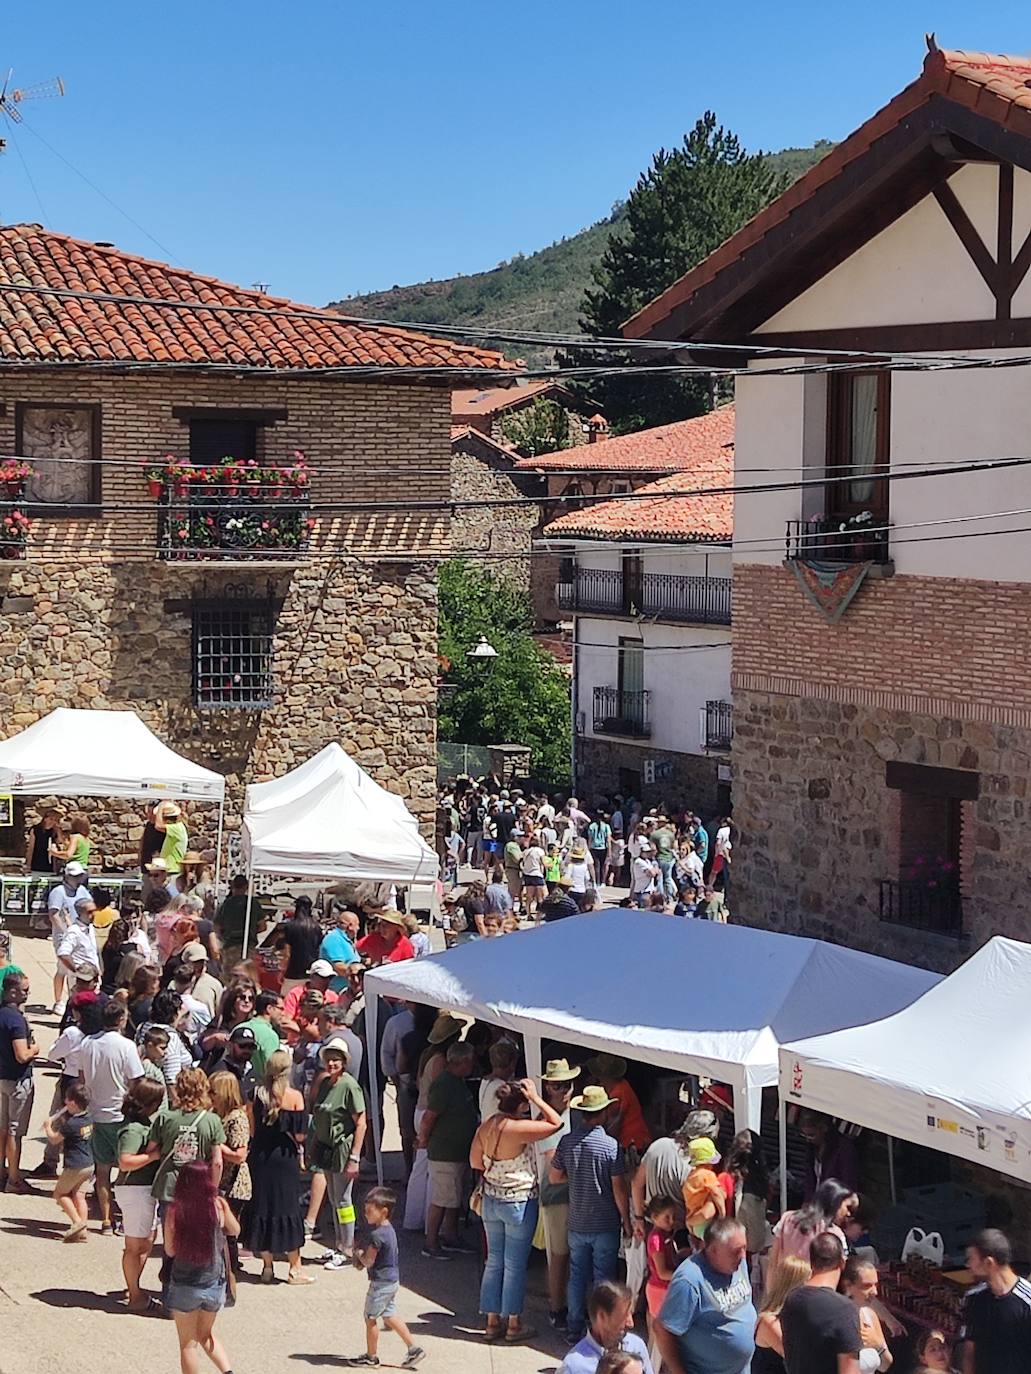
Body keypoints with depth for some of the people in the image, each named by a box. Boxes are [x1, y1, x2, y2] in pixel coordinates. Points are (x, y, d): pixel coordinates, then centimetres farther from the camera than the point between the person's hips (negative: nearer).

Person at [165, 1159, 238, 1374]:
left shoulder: (174, 1210, -13)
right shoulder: (218, 1205, -10)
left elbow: (170, 1250, -4)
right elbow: (235, 1231, 9)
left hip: (184, 1284, -2)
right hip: (214, 1283, 2)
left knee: (188, 1344, 10)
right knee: (206, 1334, 24)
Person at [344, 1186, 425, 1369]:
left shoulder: (377, 1235, -24)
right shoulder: (388, 1229, 7)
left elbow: (368, 1261, -21)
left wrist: (358, 1253, -3)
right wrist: (362, 1253, 3)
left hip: (381, 1283, -9)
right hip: (392, 1280, 9)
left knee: (370, 1318, 4)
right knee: (389, 1316, 17)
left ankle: (371, 1357, 15)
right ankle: (413, 1348, 15)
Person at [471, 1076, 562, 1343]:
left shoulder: (487, 1125, -2)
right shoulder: (517, 1129, -23)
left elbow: (475, 1161, 8)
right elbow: (555, 1123, -19)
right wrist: (537, 1099, -14)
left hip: (491, 1199, 7)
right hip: (519, 1202, -7)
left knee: (494, 1261, 14)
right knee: (515, 1265, 4)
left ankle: (492, 1321, 20)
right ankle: (513, 1324, 12)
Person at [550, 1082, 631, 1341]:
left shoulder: (567, 1142, -4)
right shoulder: (610, 1145, -16)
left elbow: (554, 1177, 6)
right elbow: (619, 1189, -13)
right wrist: (626, 1220, -2)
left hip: (577, 1223, 4)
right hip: (606, 1224, -4)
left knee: (577, 1277, 13)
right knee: (603, 1279, 5)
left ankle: (575, 1330, 18)